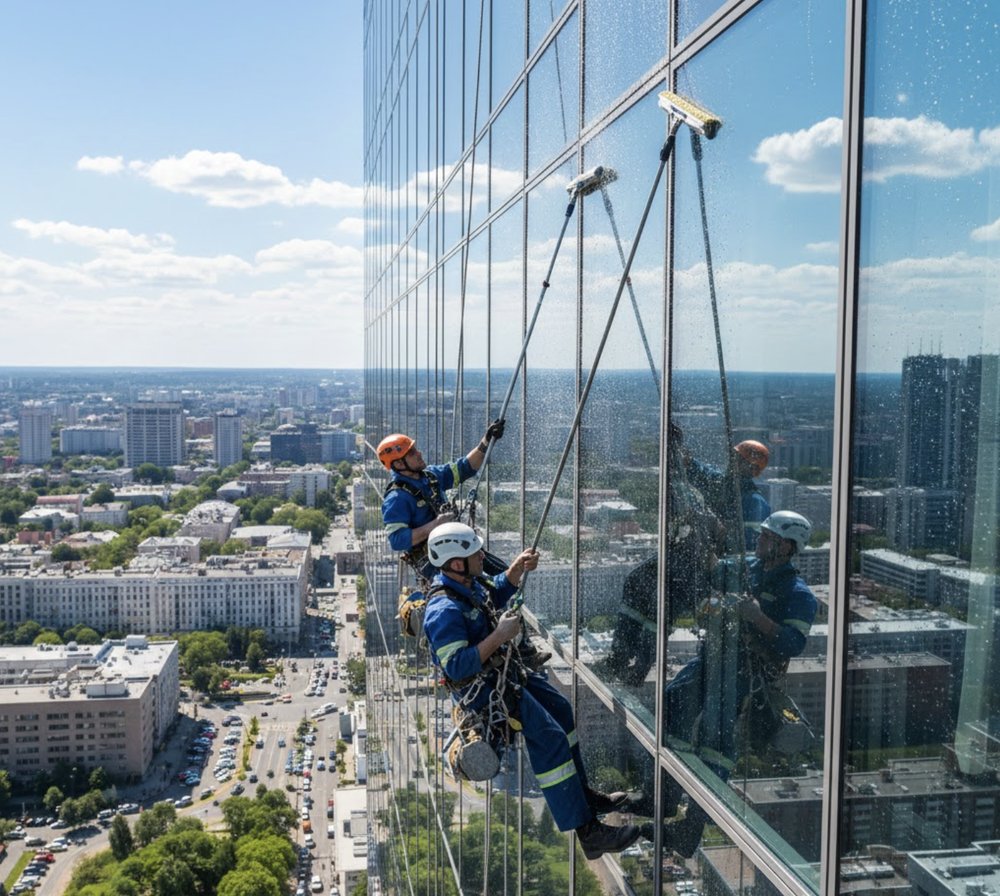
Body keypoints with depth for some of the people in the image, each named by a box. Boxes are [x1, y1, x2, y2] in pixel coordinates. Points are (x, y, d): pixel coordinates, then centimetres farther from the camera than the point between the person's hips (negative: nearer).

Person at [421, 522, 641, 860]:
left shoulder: (468, 582, 0)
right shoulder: (444, 610, -29)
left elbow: (498, 591, 21)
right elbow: (456, 666, -32)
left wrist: (518, 568, 3)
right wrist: (500, 635, -31)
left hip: (503, 672, 11)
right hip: (482, 690, -11)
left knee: (560, 708, 19)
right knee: (550, 737, -18)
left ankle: (581, 792, 33)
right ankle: (587, 832, -15)